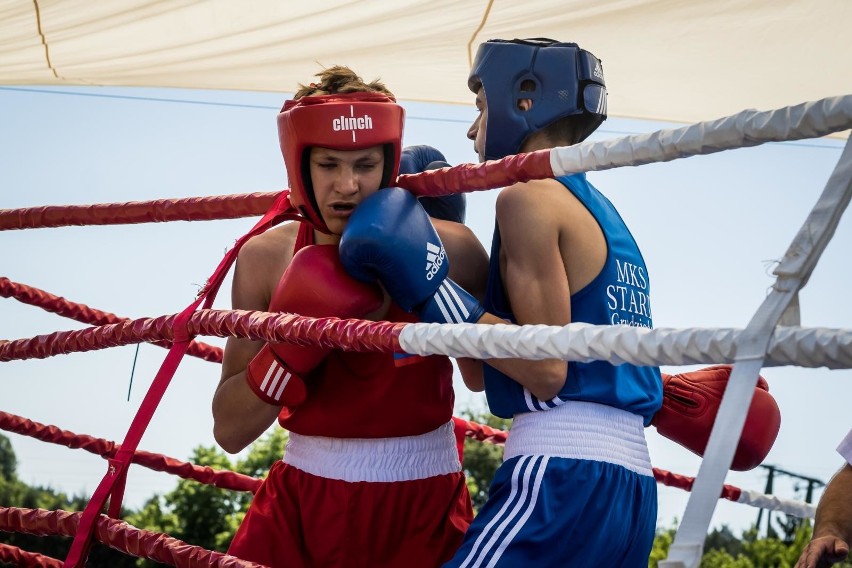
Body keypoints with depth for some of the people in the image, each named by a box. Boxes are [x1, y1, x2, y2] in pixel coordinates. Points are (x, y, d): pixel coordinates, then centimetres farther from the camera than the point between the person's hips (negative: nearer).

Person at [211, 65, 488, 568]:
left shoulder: (445, 248, -10)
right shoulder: (267, 258, -3)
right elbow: (230, 431, -5)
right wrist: (295, 343, -21)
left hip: (423, 509, -2)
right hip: (302, 506, 2)